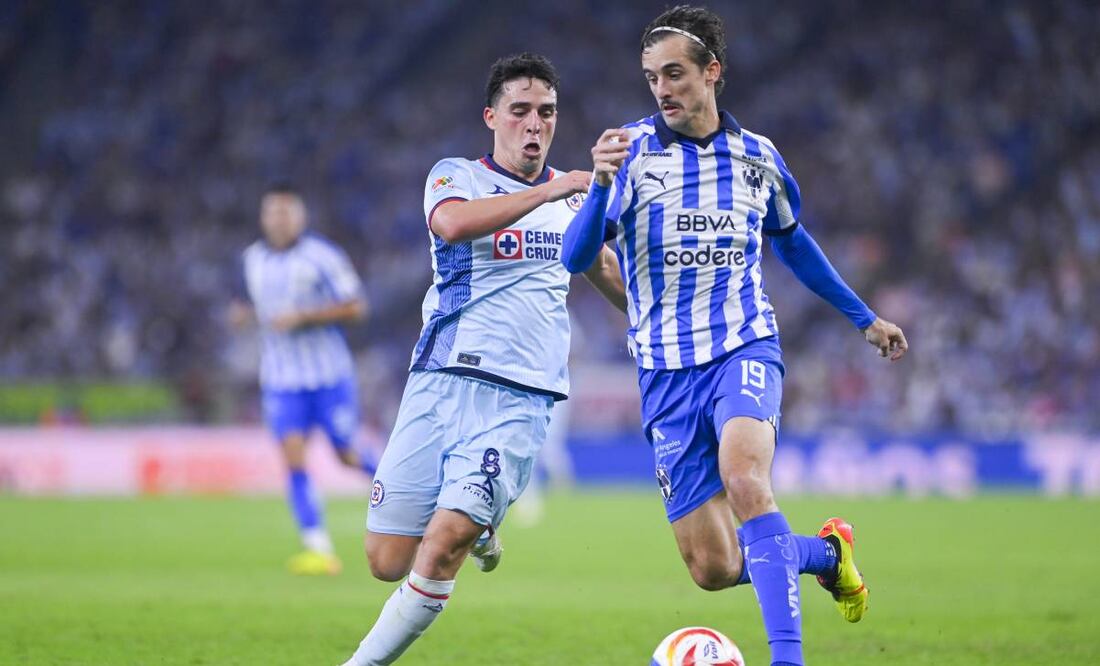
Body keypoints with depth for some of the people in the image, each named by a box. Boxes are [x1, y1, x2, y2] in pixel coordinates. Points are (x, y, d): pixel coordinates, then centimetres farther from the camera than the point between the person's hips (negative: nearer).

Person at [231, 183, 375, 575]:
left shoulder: (322, 256, -10)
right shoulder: (253, 259, 7)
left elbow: (356, 308, -11)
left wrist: (302, 316, -21)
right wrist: (247, 315, 1)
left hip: (329, 376, -3)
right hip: (281, 380, 3)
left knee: (347, 456, 6)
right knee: (293, 459, -13)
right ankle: (319, 550, -14)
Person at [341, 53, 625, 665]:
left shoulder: (572, 193, 16)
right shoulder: (457, 177, 3)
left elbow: (604, 268, 37)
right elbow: (453, 223, -22)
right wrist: (547, 192, -28)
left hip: (521, 398, 1)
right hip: (442, 383, -1)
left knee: (441, 546, -19)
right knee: (387, 562, -1)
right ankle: (475, 522, 31)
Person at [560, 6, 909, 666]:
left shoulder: (758, 157, 5)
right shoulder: (633, 148, -4)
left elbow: (792, 240, 25)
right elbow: (575, 257, -14)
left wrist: (865, 318, 30)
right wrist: (601, 184, -33)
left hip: (744, 347, 0)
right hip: (666, 370, 1)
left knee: (743, 476, -33)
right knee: (713, 569, -2)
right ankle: (825, 550, 28)